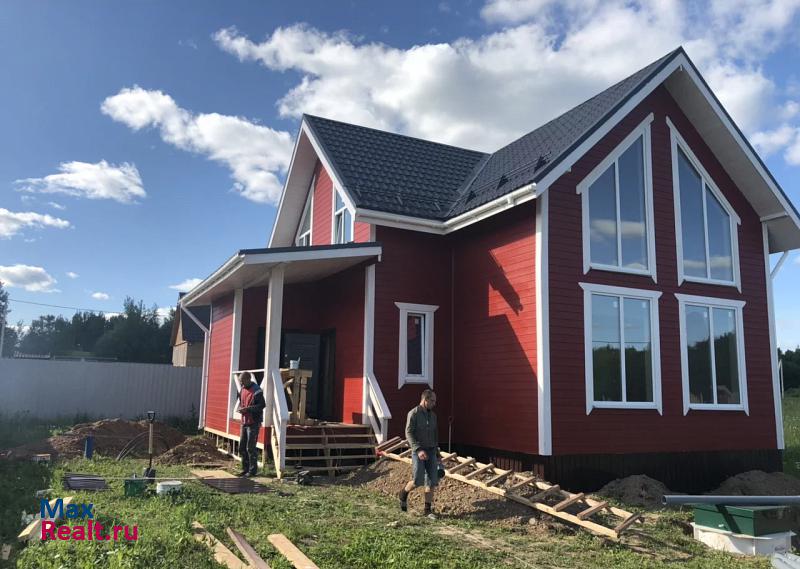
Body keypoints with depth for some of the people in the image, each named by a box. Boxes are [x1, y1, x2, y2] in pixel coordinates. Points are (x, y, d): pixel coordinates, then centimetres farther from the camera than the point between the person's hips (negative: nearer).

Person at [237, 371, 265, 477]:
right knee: (242, 447, 11)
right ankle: (245, 469, 22)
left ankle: (253, 470, 5)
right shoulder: (242, 389, 12)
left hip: (253, 423, -8)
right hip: (244, 422, 8)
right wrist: (240, 408, 1)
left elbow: (262, 405, -17)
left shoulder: (256, 390, -14)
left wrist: (247, 409, -23)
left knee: (251, 447, -5)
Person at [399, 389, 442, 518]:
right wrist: (419, 450, -25)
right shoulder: (413, 413, -9)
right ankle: (404, 493, 22)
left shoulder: (433, 415, 12)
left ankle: (428, 510, 9)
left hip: (431, 451, 6)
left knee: (431, 481, 1)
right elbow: (409, 433, -15)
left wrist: (437, 453, 18)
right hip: (418, 451, -6)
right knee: (417, 481, -8)